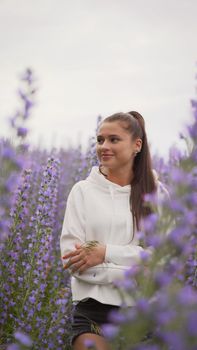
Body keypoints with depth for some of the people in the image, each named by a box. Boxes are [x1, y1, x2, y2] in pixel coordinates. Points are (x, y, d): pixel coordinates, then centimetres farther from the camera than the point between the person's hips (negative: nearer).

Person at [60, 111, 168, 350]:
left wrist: (106, 252, -15)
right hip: (93, 309, -1)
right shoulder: (83, 190, 1)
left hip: (144, 309, 1)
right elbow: (70, 256, -7)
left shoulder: (155, 192, 2)